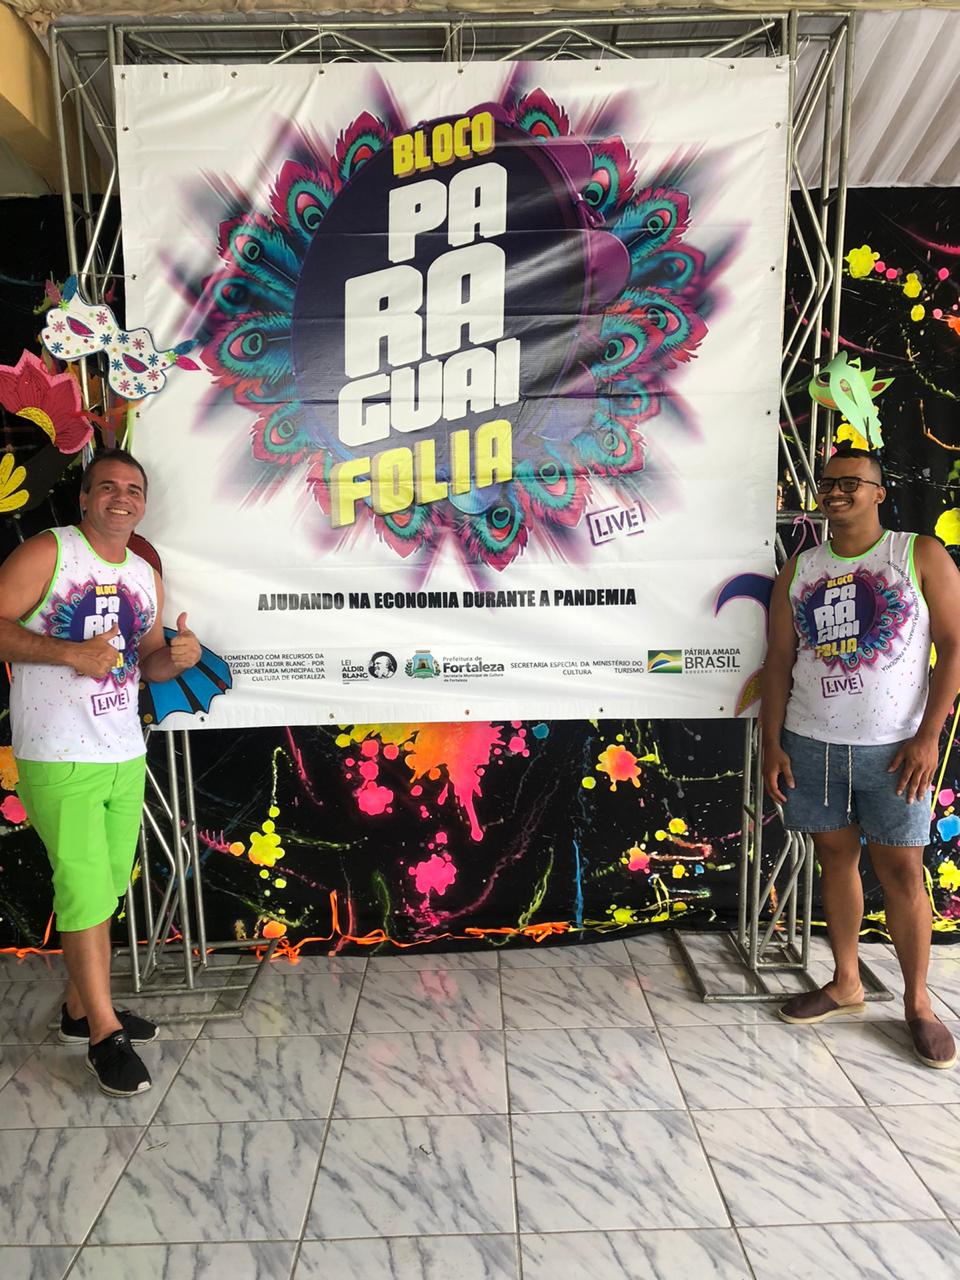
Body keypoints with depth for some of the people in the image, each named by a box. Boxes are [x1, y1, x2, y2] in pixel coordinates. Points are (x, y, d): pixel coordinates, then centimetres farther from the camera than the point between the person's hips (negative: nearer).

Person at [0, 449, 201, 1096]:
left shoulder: (147, 575, 12)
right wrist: (70, 652, -23)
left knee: (106, 892, 16)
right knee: (86, 893, -1)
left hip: (126, 756, 7)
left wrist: (175, 656, -5)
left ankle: (81, 1007, 34)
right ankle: (104, 1032, 14)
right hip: (58, 760, -6)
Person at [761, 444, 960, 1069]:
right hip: (811, 745, 3)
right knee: (836, 856, 12)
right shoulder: (799, 570, 8)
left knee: (901, 868, 4)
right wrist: (773, 743, 2)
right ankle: (846, 983, 27)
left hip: (893, 747, -3)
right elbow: (779, 660, 7)